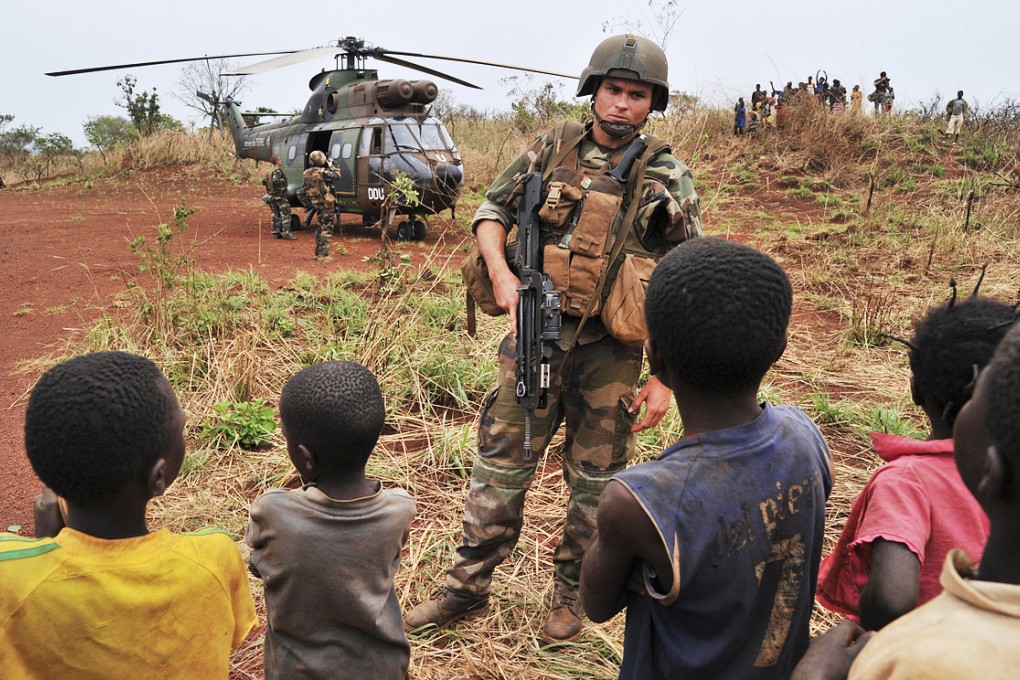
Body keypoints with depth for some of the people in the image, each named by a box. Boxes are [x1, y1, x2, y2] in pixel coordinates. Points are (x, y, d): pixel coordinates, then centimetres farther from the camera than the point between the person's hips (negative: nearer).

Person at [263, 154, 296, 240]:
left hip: (272, 196, 9)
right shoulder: (277, 171, -15)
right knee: (285, 214, -7)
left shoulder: (269, 172, 12)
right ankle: (286, 233, -12)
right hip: (280, 197, -9)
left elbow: (264, 182, 15)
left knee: (276, 215, 14)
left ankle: (276, 232, 17)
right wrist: (283, 181, -17)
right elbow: (275, 180, -32)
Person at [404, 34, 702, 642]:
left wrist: (665, 379, -8)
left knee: (596, 482, 12)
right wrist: (500, 271, -9)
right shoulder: (553, 149, 2)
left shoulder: (668, 180, -3)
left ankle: (572, 593, 34)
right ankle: (468, 589, 27)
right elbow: (493, 208, 11)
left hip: (609, 355, -1)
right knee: (500, 465, 10)